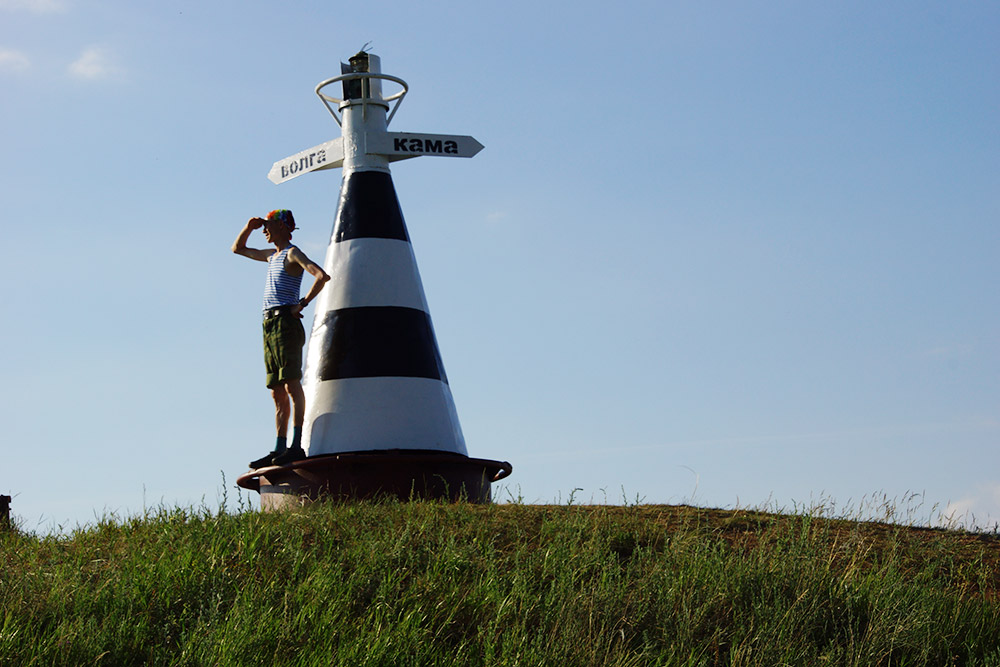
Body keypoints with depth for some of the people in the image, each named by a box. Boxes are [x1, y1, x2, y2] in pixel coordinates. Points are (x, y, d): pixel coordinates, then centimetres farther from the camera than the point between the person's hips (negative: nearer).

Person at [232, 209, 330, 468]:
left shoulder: (293, 253, -3)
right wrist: (249, 227, 18)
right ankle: (279, 449, 5)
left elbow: (322, 276, -19)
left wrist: (302, 303, -13)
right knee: (278, 393, 6)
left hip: (285, 321, -9)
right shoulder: (272, 255, 23)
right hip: (270, 324, 9)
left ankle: (297, 445, -20)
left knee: (292, 385, -14)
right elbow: (238, 248, 36)